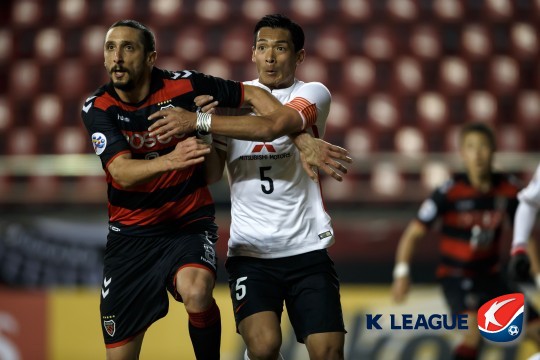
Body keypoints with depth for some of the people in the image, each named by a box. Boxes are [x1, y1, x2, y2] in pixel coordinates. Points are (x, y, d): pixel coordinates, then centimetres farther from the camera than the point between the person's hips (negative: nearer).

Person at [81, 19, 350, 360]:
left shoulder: (183, 85, -13)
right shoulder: (97, 108, -10)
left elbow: (253, 95, -2)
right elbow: (122, 173, -24)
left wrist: (302, 140, -12)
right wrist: (171, 159, -43)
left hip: (189, 223, -2)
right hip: (131, 233, 2)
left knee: (196, 291, -35)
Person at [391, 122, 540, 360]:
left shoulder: (508, 189, -6)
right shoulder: (450, 192, -18)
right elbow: (413, 233, -14)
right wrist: (402, 273, -24)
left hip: (491, 275, 5)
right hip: (455, 275, -5)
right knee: (473, 325, -33)